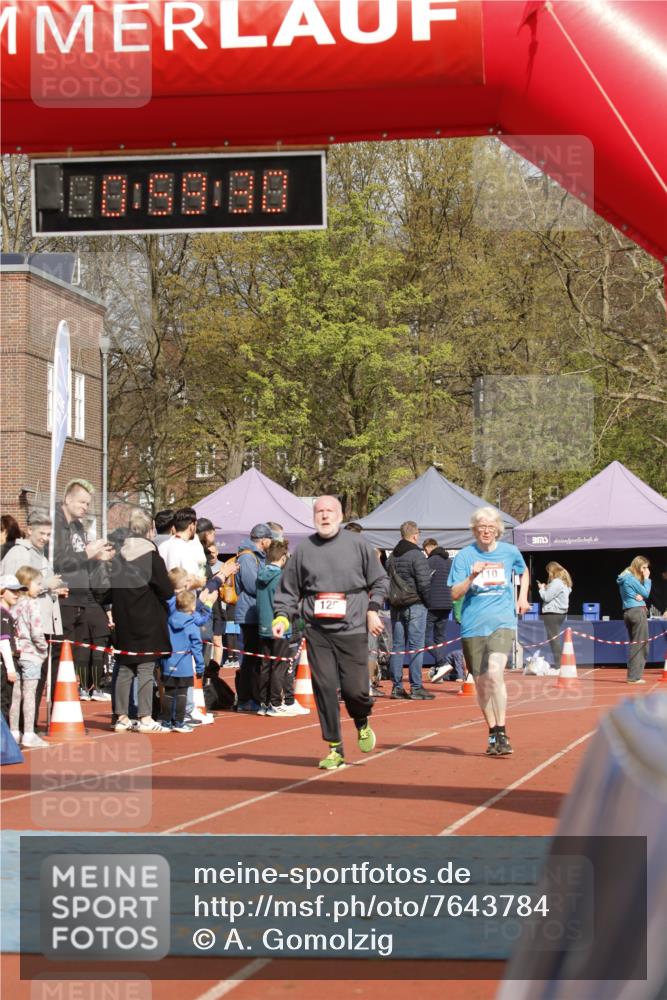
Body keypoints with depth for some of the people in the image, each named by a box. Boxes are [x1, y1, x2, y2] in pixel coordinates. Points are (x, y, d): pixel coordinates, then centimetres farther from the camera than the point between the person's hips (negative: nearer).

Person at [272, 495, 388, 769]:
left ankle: (362, 724, 30)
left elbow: (379, 580, 11)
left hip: (352, 630, -1)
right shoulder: (304, 549, 7)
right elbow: (288, 590, 12)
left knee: (354, 689, -4)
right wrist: (282, 616, -2)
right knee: (324, 689, -3)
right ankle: (335, 749, 7)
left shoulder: (357, 544, 4)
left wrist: (373, 610, -1)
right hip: (317, 631, 1)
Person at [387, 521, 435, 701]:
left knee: (397, 646, 9)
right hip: (415, 605, -7)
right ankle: (416, 687, -4)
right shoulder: (416, 555, -11)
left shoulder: (392, 556, 11)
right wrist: (427, 601, -2)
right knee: (416, 646, -4)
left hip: (396, 606, 7)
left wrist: (392, 600, 15)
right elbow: (424, 583, -14)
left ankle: (397, 687, 10)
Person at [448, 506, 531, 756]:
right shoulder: (464, 556, 2)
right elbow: (455, 594, -3)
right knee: (481, 681, 7)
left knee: (494, 672, -23)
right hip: (473, 626, 2)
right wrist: (472, 577, -19)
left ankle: (502, 733, -20)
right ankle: (493, 734, 22)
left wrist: (522, 597, 15)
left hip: (502, 622, -1)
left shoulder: (510, 552, 6)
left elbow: (524, 571, 28)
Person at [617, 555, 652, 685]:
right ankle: (634, 676, -9)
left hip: (628, 613, 10)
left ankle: (633, 675, 16)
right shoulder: (631, 578, -12)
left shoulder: (624, 578, 16)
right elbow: (646, 593, -9)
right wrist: (646, 578, -1)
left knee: (634, 644, 15)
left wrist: (639, 596, -9)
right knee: (641, 645, -7)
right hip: (638, 611, -10)